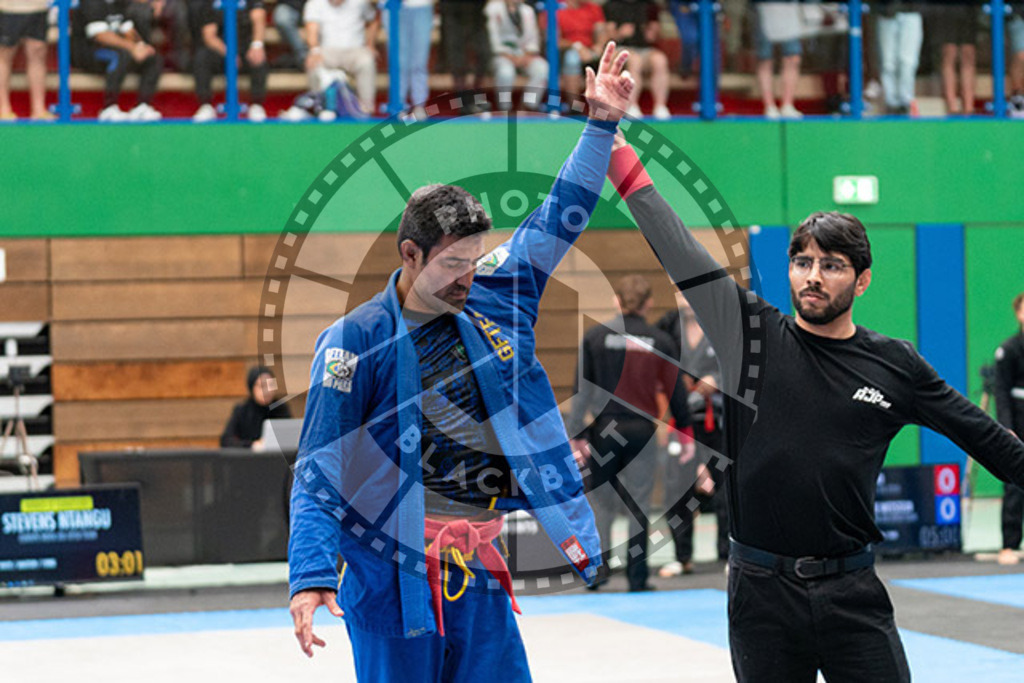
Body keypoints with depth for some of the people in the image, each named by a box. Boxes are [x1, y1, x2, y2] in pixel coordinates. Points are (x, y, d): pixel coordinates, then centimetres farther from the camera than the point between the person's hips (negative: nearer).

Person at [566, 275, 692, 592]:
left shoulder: (595, 336, -2)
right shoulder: (660, 341, -1)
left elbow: (583, 389, -4)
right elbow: (675, 390, 3)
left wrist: (577, 435, -2)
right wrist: (685, 430, 14)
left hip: (604, 427, 0)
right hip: (643, 430, 0)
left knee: (600, 500, 12)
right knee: (638, 503, 5)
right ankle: (637, 576, 7)